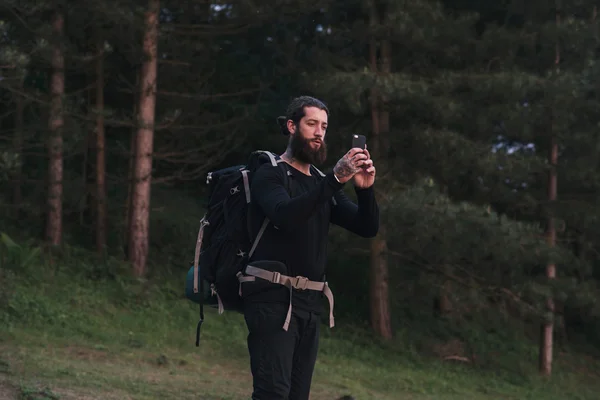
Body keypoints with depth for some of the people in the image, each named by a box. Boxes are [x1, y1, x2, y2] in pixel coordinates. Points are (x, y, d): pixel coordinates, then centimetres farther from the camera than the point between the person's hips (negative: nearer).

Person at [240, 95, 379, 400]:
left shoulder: (323, 184, 18)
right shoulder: (269, 174, -1)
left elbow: (368, 228, 8)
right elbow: (285, 215, -23)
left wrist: (365, 189, -12)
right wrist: (336, 179, -30)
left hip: (309, 304, 7)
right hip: (273, 298, -7)